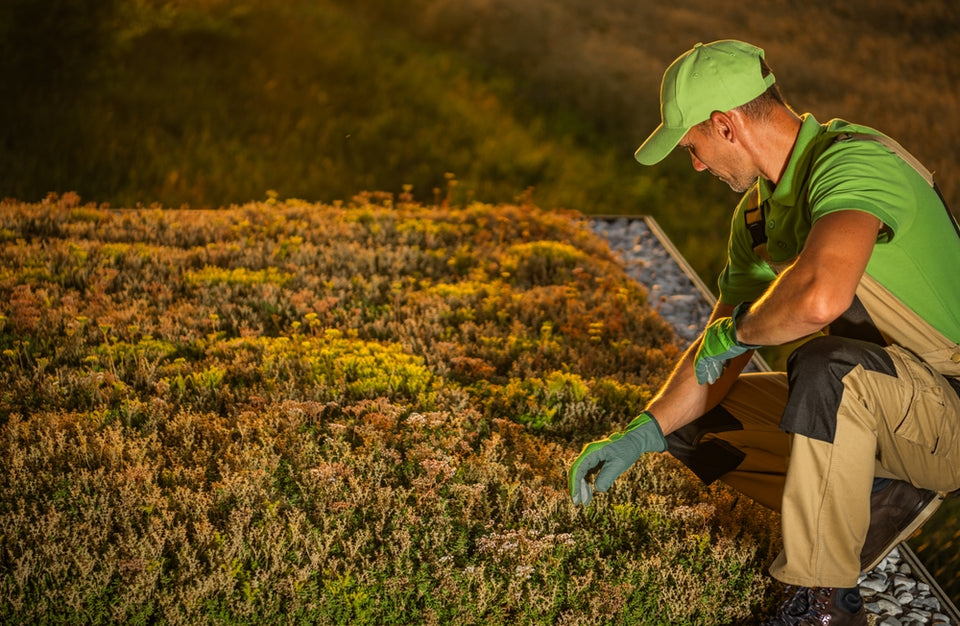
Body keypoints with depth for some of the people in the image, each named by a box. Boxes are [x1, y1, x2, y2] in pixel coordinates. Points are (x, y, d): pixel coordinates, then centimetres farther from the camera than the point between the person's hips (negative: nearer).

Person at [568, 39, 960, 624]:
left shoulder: (853, 162, -25)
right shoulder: (759, 210, 5)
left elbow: (820, 296, -45)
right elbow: (721, 351, 9)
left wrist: (738, 329, -24)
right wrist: (640, 436, -1)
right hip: (855, 403, 9)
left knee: (828, 365, -38)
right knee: (696, 418, 6)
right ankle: (886, 496, 9)